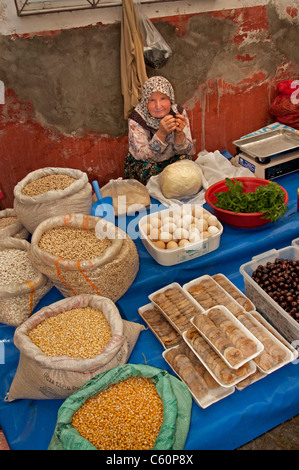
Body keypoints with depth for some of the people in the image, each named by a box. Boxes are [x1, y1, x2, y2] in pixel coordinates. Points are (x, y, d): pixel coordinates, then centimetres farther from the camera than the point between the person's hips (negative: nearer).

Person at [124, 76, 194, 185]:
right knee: (150, 168, -34)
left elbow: (185, 150, -11)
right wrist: (161, 133, -40)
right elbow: (141, 156, -26)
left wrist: (179, 133, -33)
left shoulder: (178, 112, -12)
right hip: (140, 163, -3)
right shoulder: (136, 119, -21)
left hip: (171, 160, 3)